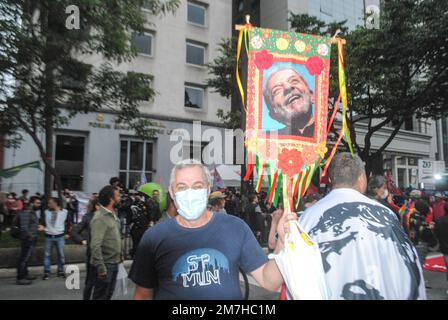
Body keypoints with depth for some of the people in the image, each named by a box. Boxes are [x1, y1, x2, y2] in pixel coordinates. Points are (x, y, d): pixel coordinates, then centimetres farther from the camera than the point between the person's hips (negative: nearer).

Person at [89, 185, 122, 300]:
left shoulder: (113, 214, 9)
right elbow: (95, 246, -25)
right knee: (100, 296, 6)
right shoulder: (100, 218, -19)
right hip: (105, 265, -8)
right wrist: (101, 268, -25)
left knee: (108, 295, 20)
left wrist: (120, 255, 10)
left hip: (114, 263, 8)